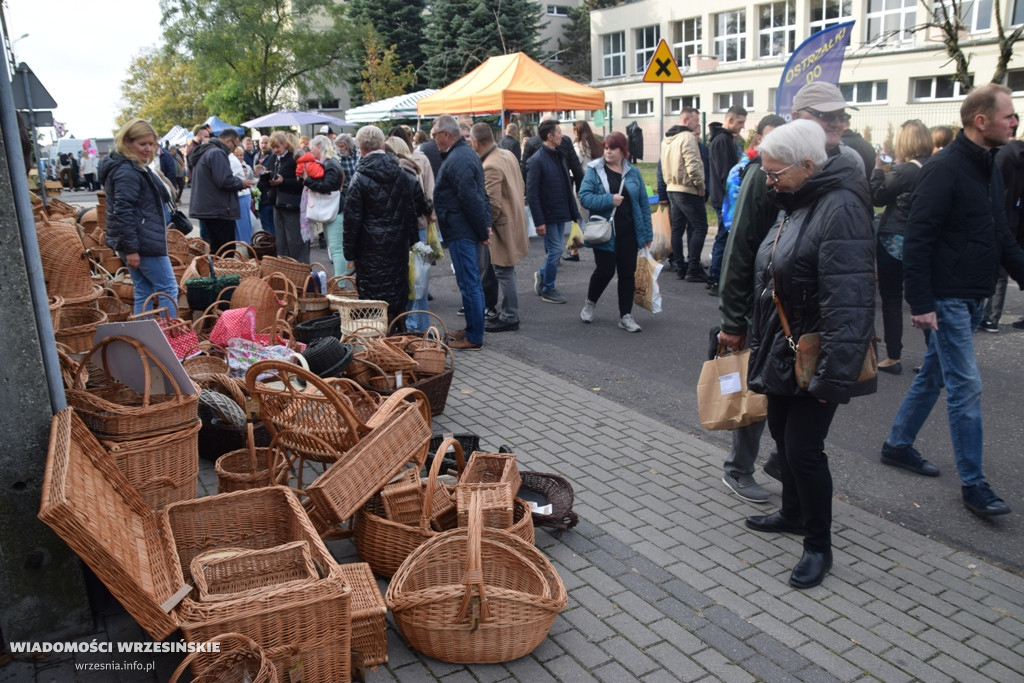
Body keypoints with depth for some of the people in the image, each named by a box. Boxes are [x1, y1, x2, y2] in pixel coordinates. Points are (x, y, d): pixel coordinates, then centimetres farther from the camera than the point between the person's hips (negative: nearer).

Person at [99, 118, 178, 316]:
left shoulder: (135, 167, 16)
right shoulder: (127, 172, -16)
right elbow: (123, 212, -22)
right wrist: (130, 248, -23)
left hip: (137, 241, 10)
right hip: (142, 243, -10)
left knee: (143, 291, 12)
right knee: (168, 288, -4)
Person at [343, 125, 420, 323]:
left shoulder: (360, 178, -10)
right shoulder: (402, 175, 3)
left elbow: (352, 218, -9)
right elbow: (411, 212, 7)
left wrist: (350, 251, -2)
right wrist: (412, 241, 13)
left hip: (371, 249, -5)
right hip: (398, 246, 5)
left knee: (374, 299, 2)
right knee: (399, 295, 15)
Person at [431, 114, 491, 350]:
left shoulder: (457, 160, -18)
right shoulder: (466, 153, 16)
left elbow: (471, 199, -22)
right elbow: (480, 195, 17)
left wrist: (482, 231, -15)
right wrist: (485, 224, 12)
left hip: (461, 231, -11)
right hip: (467, 230, 11)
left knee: (469, 283, -4)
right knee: (471, 282, 16)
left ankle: (474, 337, 3)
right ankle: (473, 329, 27)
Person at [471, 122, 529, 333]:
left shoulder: (490, 167, -23)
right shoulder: (509, 155, 6)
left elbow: (493, 205, -25)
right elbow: (521, 187, 14)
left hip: (502, 225, -10)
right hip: (514, 219, 10)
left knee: (504, 273, 1)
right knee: (506, 272, 19)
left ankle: (509, 318, 10)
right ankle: (508, 311, 30)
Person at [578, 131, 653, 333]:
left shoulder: (633, 172, 6)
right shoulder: (594, 169, -2)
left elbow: (643, 203, 6)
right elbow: (584, 197, -11)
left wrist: (647, 232, 4)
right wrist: (609, 200, -21)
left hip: (628, 232, 3)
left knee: (628, 272, 5)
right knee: (605, 270, 0)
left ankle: (625, 315, 15)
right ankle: (590, 303, 27)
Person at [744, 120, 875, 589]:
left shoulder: (840, 208, -20)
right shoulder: (797, 204, 11)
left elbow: (848, 300, -27)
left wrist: (833, 372, -28)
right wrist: (758, 342, 20)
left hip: (813, 356, -9)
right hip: (783, 348, 9)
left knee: (803, 446, -3)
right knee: (782, 433, 19)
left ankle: (819, 547, 16)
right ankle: (793, 514, 40)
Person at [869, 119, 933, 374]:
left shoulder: (903, 171, -18)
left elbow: (878, 197, -7)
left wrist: (878, 169, 3)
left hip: (894, 241, -6)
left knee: (891, 299, 4)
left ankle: (893, 358, 8)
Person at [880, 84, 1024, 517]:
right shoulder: (944, 169, -15)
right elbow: (917, 239, -19)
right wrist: (920, 302, -22)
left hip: (974, 297, 9)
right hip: (947, 298, -9)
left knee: (934, 373, 16)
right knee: (966, 386, -5)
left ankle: (898, 445, 31)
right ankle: (972, 484, 4)